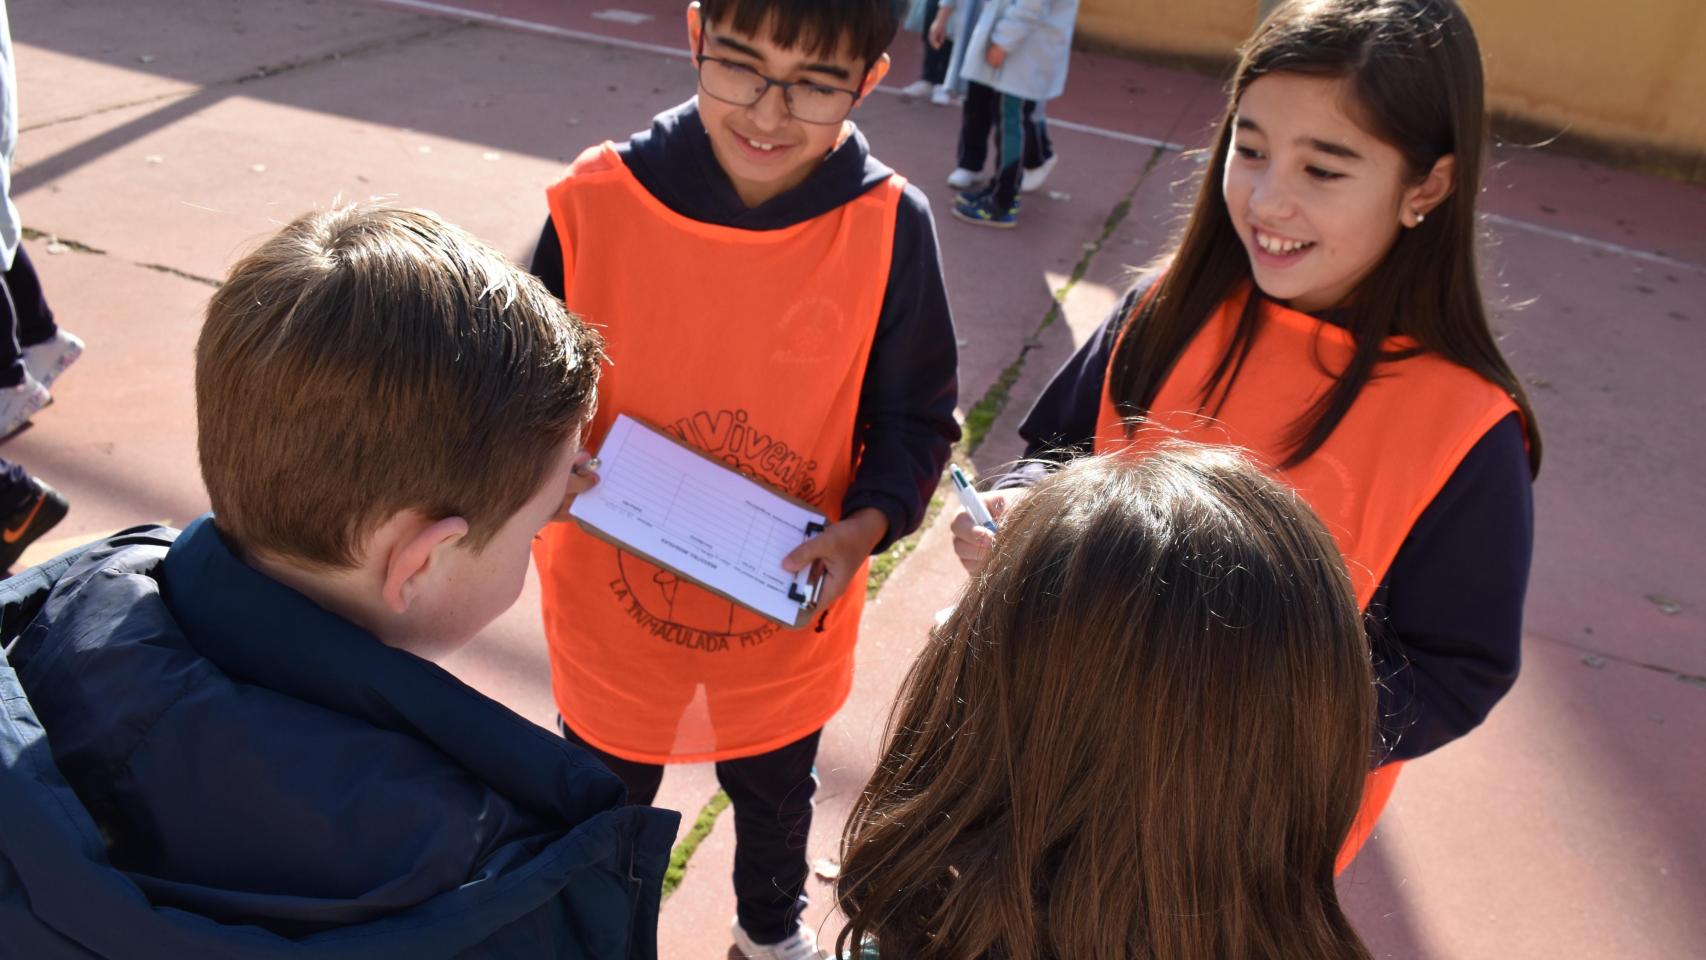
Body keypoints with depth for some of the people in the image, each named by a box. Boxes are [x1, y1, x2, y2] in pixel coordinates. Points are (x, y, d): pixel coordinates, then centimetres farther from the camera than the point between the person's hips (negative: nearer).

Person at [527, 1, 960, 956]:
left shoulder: (890, 226, -19)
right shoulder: (598, 199, -19)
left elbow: (915, 419, -8)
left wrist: (863, 527, -24)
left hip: (788, 619, 1)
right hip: (615, 614, 0)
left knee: (776, 794, 31)